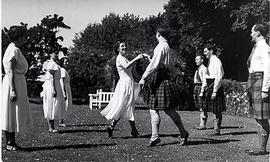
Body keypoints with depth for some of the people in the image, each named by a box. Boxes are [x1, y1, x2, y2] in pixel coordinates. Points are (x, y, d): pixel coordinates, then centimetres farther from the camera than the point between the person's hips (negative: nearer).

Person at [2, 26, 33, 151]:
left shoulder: (12, 49, 16)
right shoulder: (14, 50, -14)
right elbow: (10, 71, -20)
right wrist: (13, 90, -23)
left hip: (18, 83, 10)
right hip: (14, 83, -10)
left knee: (14, 115, 12)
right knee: (12, 114, -4)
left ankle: (11, 142, 19)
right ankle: (10, 143, 3)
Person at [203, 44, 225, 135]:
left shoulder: (216, 61, -13)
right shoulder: (210, 61, 15)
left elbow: (219, 77, -18)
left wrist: (215, 91, -20)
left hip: (214, 85, -10)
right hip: (210, 86, 10)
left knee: (216, 110, -3)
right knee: (214, 110, 12)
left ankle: (217, 130, 3)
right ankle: (216, 129, 18)